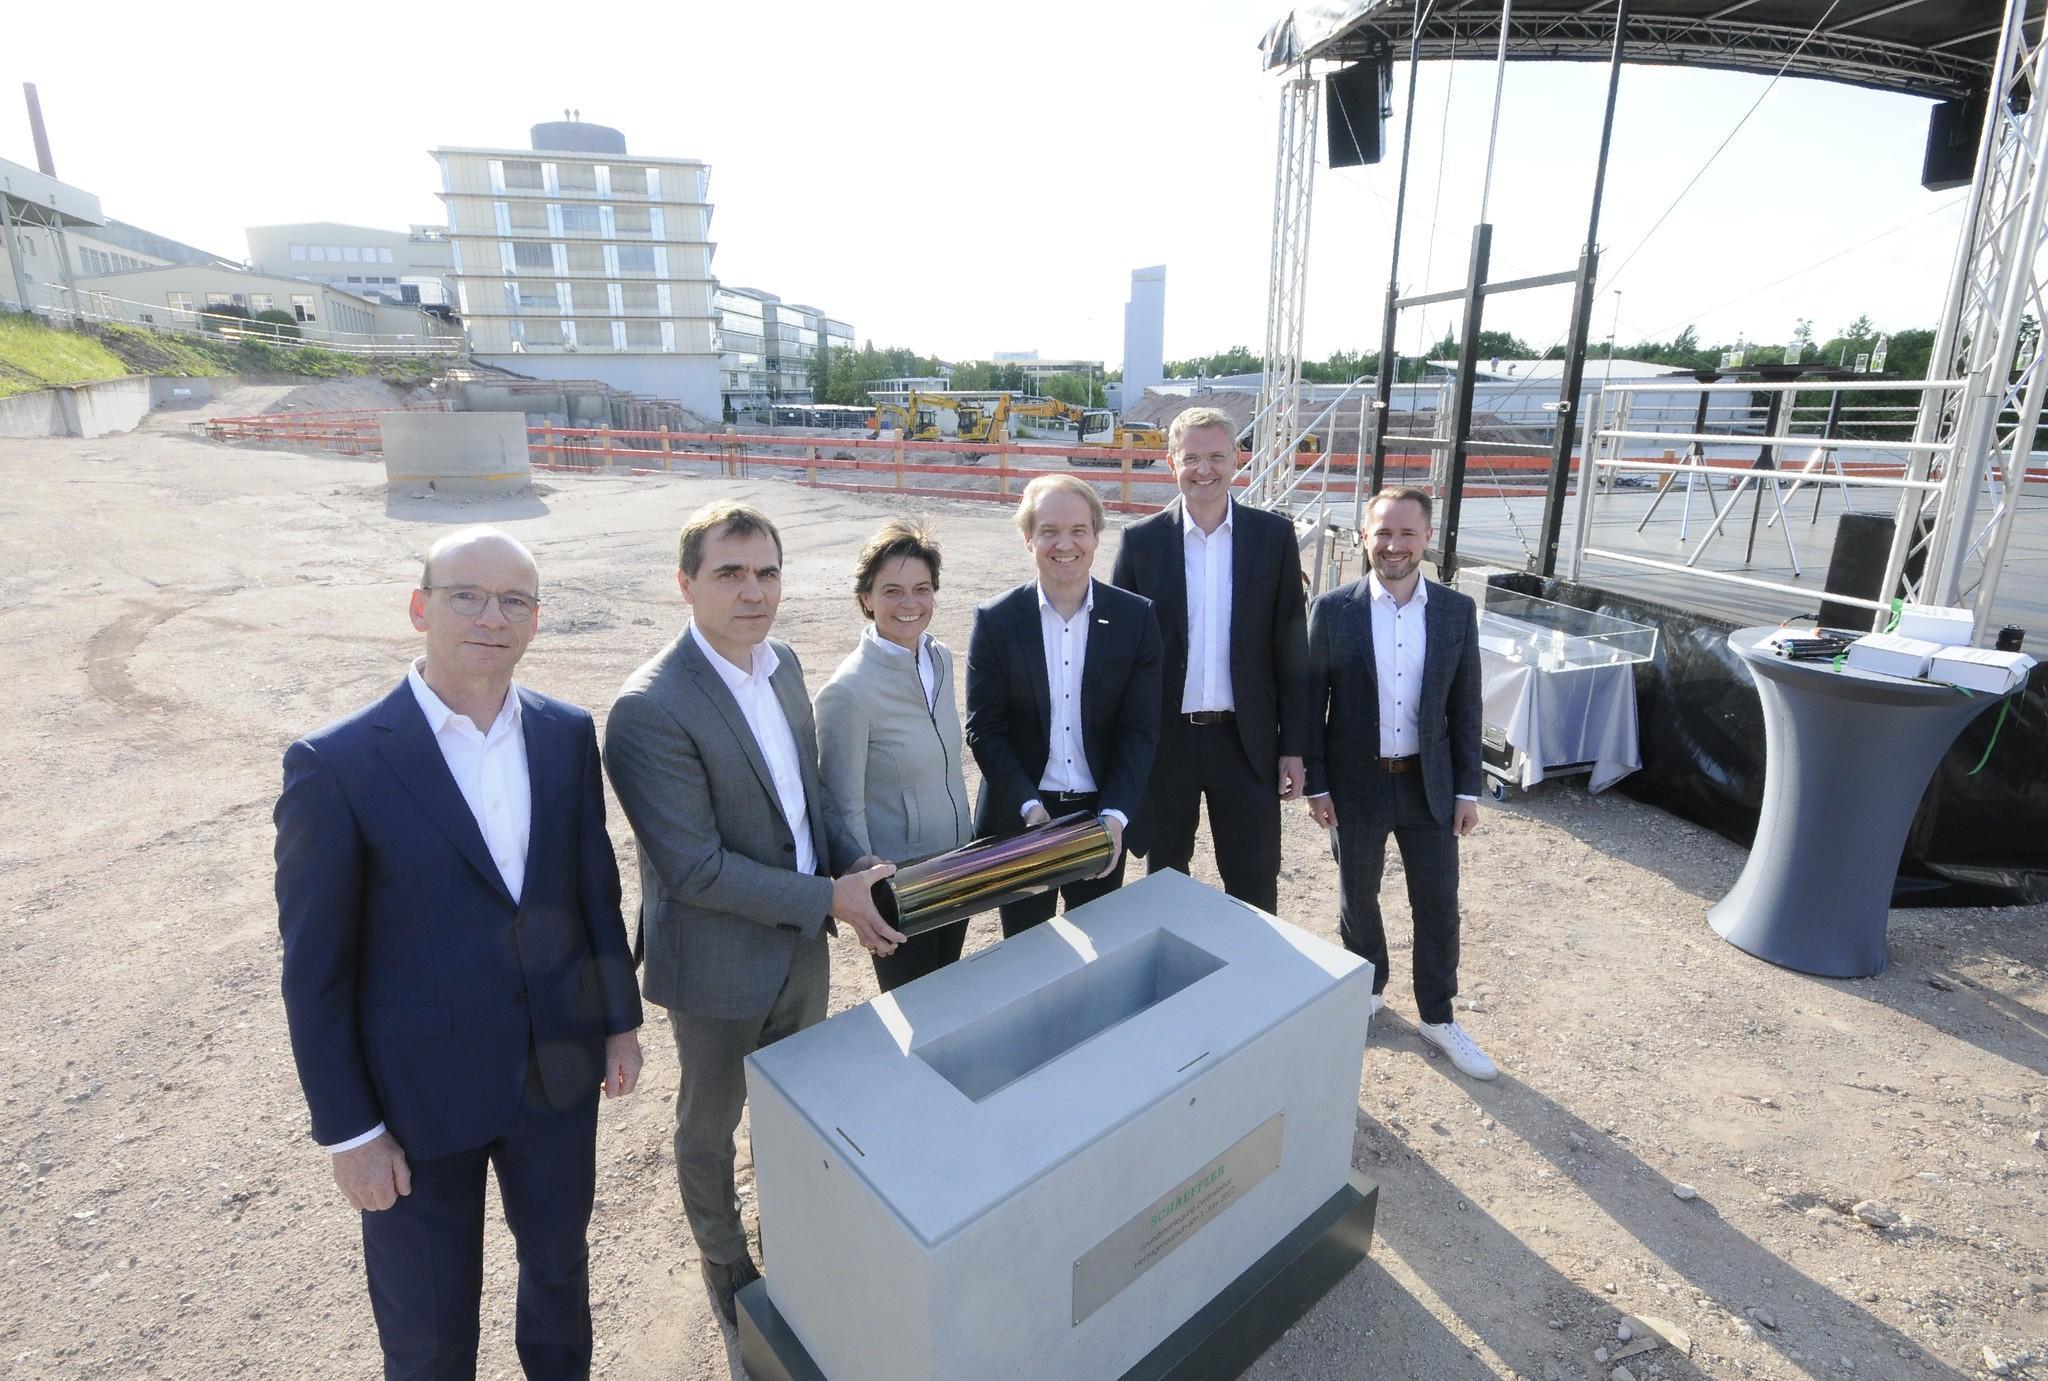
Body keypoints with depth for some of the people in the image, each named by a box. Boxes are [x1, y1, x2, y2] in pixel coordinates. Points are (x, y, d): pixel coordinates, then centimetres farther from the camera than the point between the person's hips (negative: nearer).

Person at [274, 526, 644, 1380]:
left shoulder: (567, 733, -5)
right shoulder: (335, 764, -17)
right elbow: (314, 965, -11)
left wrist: (621, 1018, 7)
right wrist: (345, 1129, -8)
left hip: (559, 1065, 4)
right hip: (421, 1090, -3)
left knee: (559, 1261, 26)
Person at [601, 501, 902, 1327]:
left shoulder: (783, 662, -2)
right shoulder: (649, 710, -27)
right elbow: (695, 869, -26)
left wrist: (854, 864, -6)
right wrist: (829, 899, -22)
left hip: (802, 942, 7)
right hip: (719, 964, -6)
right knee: (711, 1127, 21)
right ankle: (724, 1261, 48)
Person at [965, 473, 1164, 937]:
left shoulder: (1136, 617, -4)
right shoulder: (996, 620, -6)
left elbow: (1140, 728, -5)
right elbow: (984, 728, -6)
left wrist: (1115, 813, -16)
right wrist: (1029, 807, -17)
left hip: (1105, 815, 1)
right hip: (1018, 817, 0)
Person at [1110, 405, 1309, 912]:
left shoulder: (1274, 535, -1)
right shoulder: (1141, 540, -2)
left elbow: (1291, 648, 1)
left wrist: (1294, 746, -1)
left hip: (1247, 741, 0)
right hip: (1164, 741, 1)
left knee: (1255, 892, 9)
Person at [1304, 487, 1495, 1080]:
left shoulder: (1457, 610, -2)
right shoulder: (1332, 609, -9)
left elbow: (1465, 706, 2)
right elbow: (1312, 702, -5)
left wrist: (1468, 789, 0)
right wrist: (1316, 785, -6)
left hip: (1429, 784, 2)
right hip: (1356, 784, -1)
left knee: (1438, 903, 10)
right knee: (1357, 895, 16)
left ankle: (1438, 1015, 31)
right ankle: (1367, 987, 40)